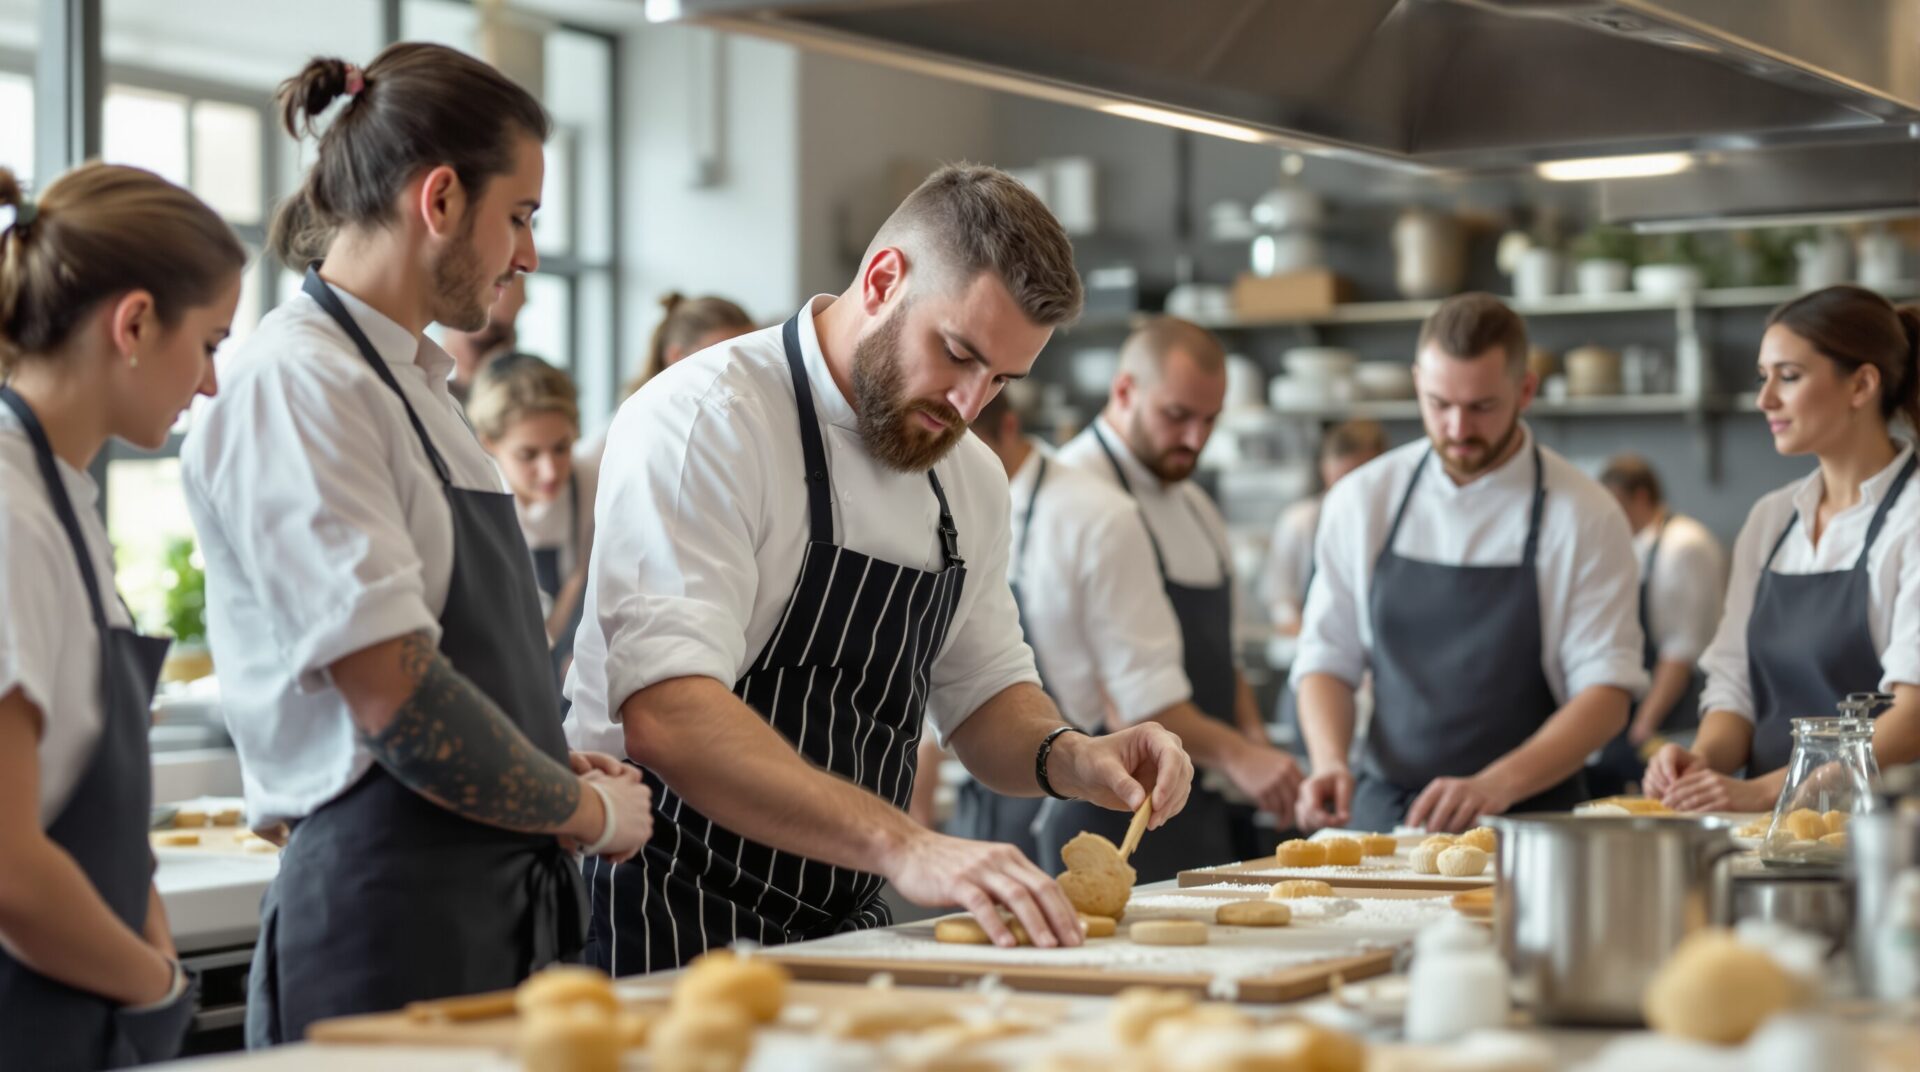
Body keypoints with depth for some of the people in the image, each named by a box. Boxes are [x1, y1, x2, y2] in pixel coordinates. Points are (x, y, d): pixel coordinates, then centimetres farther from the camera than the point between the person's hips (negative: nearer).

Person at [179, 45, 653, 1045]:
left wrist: (560, 770, 8)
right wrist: (589, 810, -9)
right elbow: (393, 697, -22)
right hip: (390, 916, -9)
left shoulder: (409, 380, 17)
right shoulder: (297, 381, -14)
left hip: (497, 914, 9)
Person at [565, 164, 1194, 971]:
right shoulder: (701, 422, -15)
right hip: (666, 934, -7)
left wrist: (1066, 758, 0)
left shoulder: (971, 477, 13)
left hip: (845, 932, 7)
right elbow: (667, 715, -27)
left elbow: (983, 693, 23)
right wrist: (900, 845, -35)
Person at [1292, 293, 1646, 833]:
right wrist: (1331, 763, -8)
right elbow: (1328, 659, 12)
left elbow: (1607, 693, -5)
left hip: (1526, 821, -2)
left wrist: (1496, 786, -19)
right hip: (1383, 814, 2)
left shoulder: (1584, 516, -1)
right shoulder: (1363, 500, 7)